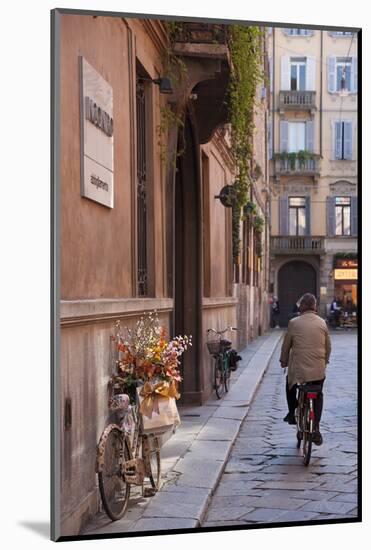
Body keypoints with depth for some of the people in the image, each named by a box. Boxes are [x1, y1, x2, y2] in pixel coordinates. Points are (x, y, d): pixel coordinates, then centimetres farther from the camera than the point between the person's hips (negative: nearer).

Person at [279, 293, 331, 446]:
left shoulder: (294, 323, -6)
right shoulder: (322, 323, 2)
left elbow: (286, 346, 2)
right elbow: (328, 346, 11)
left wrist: (283, 361, 19)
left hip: (298, 368, -2)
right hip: (318, 370, 2)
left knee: (290, 385, 30)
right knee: (318, 396, 20)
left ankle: (292, 413, 23)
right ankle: (316, 428, 8)